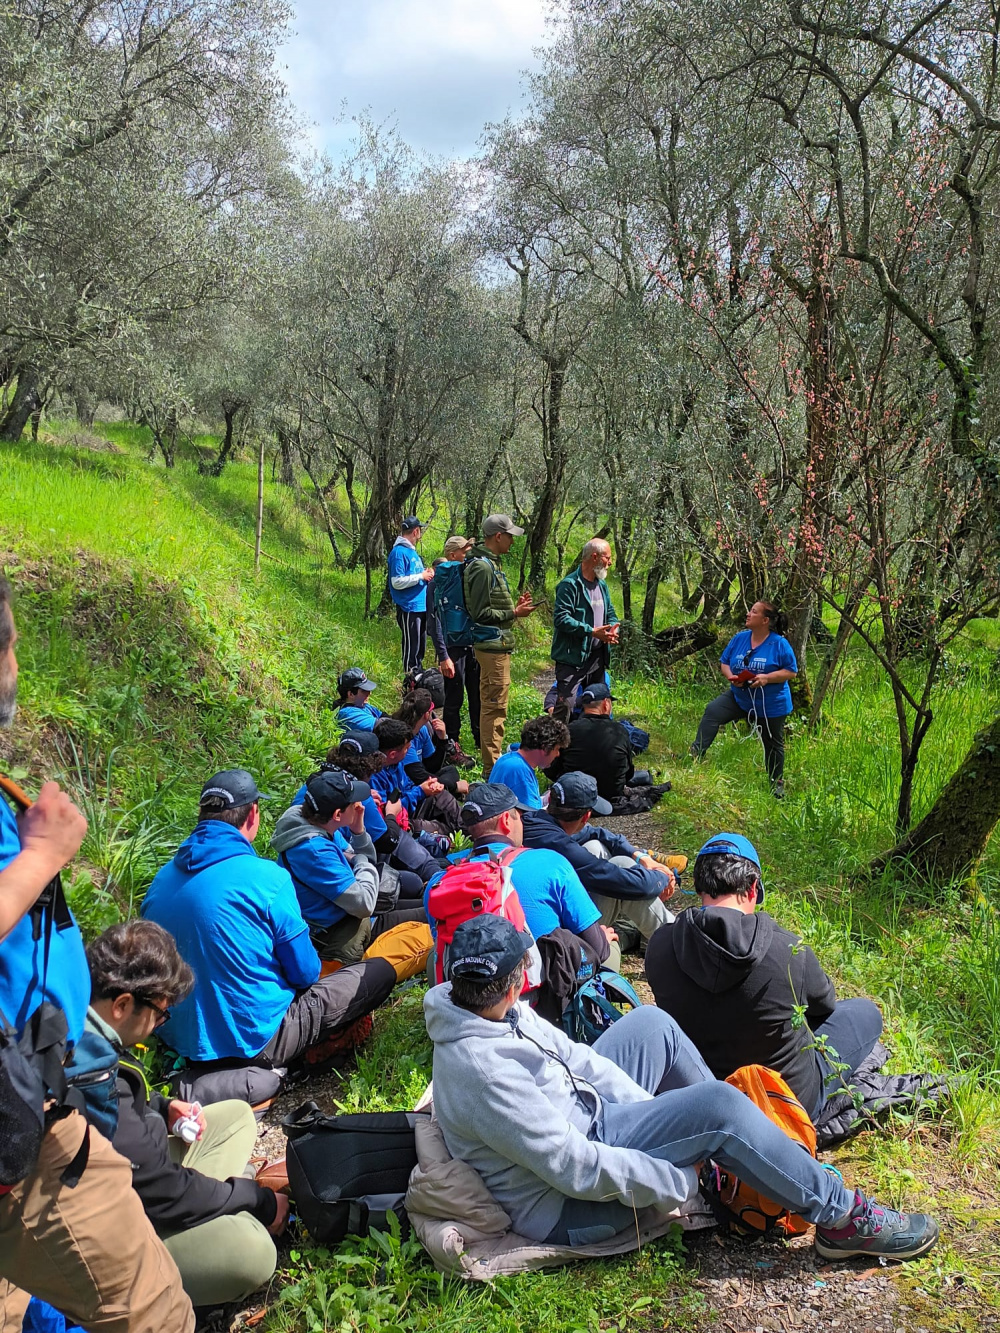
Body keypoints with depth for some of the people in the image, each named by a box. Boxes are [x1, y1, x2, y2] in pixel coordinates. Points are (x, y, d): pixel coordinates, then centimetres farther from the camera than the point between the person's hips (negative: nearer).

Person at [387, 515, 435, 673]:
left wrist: (427, 574, 6)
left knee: (421, 647, 17)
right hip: (409, 608, -9)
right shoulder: (399, 552, -14)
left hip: (421, 606, 10)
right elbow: (397, 582, -21)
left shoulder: (412, 551, 15)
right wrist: (421, 576, -15)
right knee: (411, 648, -2)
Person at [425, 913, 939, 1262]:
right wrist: (680, 1184, -19)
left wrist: (648, 1108, -1)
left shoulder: (491, 1012, -5)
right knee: (720, 1108, -20)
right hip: (564, 1207, -10)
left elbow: (570, 1054, 5)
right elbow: (577, 1169, -30)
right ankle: (842, 1218, -1)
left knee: (649, 1023, 10)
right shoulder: (482, 1072, -34)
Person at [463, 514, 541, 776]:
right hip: (493, 645, -11)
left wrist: (514, 607, 12)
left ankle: (493, 761, 31)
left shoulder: (490, 563, 15)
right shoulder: (483, 567, -18)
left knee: (492, 705, 19)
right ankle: (492, 768, -3)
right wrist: (514, 614, -16)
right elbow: (481, 613, -20)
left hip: (496, 644, 11)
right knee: (494, 706, -7)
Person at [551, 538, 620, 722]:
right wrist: (592, 632, -25)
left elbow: (611, 614, 21)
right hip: (572, 657, -8)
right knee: (565, 704, -14)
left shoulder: (602, 585, 14)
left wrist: (613, 628, -4)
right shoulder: (570, 584, -14)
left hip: (598, 657, 9)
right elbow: (561, 619, -21)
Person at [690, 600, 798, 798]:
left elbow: (791, 671, -13)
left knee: (773, 744, 11)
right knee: (712, 712, -19)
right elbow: (724, 662, 5)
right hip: (739, 697, 4)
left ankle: (777, 783, 29)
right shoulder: (739, 638, -3)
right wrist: (731, 677, -17)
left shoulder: (779, 644, -15)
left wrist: (767, 678, -27)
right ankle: (696, 753, -22)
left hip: (770, 705, -3)